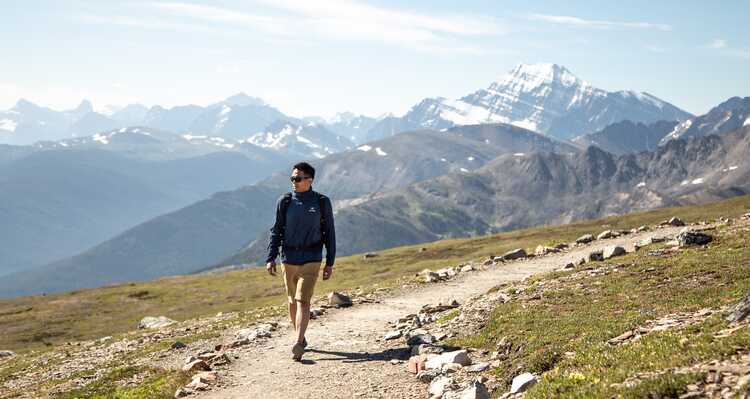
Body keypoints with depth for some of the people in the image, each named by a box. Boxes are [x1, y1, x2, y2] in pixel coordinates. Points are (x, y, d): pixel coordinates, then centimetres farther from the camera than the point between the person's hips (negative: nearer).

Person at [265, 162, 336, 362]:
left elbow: (329, 233, 4)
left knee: (303, 301, -14)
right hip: (288, 259, 3)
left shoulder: (322, 202, -1)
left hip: (311, 260, -3)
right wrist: (270, 258, -1)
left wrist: (330, 262, 2)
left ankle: (298, 345, -20)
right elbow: (276, 231, 6)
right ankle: (300, 338, 29)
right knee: (292, 301, 13)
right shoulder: (285, 202, 3)